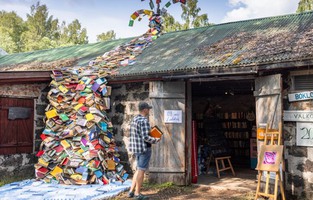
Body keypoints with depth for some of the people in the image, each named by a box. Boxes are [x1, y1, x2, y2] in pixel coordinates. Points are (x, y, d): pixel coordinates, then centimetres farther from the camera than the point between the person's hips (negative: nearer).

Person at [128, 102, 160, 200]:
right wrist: (155, 140, -8)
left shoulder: (135, 119, 12)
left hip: (136, 148, 9)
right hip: (144, 148, -9)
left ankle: (131, 191, 19)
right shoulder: (144, 121, -17)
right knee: (141, 170, 0)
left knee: (139, 170, 17)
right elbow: (145, 137, -23)